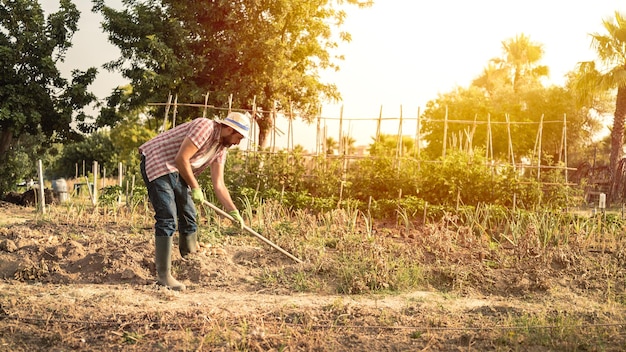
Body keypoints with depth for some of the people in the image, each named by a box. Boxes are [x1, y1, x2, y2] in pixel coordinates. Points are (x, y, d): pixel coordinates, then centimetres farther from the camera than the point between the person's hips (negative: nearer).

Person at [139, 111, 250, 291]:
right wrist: (195, 188, -15)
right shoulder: (205, 127, -19)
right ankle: (163, 275, -13)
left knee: (189, 217, 13)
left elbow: (218, 185, 8)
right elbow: (181, 158, -24)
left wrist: (233, 212, -1)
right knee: (167, 219, -16)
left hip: (177, 172, 10)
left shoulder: (221, 148, 9)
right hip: (157, 163, -10)